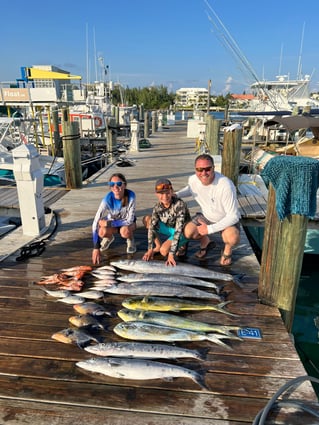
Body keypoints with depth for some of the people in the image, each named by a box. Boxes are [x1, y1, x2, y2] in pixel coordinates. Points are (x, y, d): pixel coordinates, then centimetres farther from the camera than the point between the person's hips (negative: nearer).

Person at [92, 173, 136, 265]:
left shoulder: (131, 196, -32)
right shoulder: (108, 199, -31)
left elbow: (130, 220, -29)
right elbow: (95, 223, -33)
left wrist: (108, 223, -31)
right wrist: (96, 248, -38)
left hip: (127, 221, -1)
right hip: (112, 221, 2)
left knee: (125, 231, -36)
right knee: (102, 232, -30)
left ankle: (130, 239, 2)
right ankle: (109, 238, 8)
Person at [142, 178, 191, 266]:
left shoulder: (179, 204, -31)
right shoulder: (158, 206, -15)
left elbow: (178, 230, -34)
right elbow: (152, 227, -14)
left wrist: (171, 254, -37)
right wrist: (150, 249, -21)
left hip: (182, 232, -6)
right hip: (168, 228, 6)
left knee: (164, 251, -28)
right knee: (147, 219, -10)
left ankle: (181, 246, 2)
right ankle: (158, 246, 1)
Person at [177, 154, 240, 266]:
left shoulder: (226, 186, -35)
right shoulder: (193, 179, -17)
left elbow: (233, 216, -29)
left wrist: (210, 229, -29)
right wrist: (175, 195, -7)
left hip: (228, 219, -5)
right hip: (206, 216, 5)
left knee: (232, 238, -35)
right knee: (188, 232, -19)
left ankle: (227, 249, 5)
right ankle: (206, 242, 17)